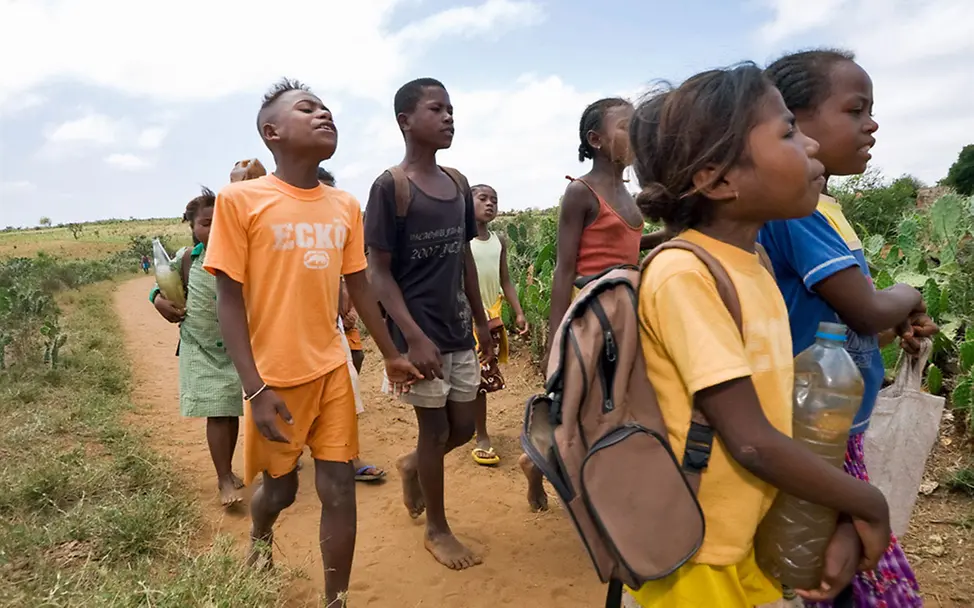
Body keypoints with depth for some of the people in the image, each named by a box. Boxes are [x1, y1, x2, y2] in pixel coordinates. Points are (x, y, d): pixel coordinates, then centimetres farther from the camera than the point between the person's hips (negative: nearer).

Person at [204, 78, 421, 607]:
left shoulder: (346, 207, 4)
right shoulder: (240, 199, -10)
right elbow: (229, 299, -11)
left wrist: (391, 354, 16)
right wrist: (255, 388, -16)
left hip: (332, 370, 3)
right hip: (275, 378, -3)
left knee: (339, 490, 5)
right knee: (280, 487, 16)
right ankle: (259, 536, 51)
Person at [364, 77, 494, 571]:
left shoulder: (459, 185, 7)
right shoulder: (390, 187, -11)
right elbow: (379, 272, -13)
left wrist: (481, 322, 14)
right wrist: (413, 336, -19)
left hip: (458, 330, 6)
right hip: (420, 333, -6)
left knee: (463, 428, 13)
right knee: (435, 429, 5)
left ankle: (411, 466, 44)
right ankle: (437, 530, 26)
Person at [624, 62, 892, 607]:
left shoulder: (755, 263, 0)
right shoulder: (683, 274, -26)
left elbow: (781, 410, 4)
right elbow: (752, 442, -25)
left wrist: (842, 518, -6)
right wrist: (869, 506, -10)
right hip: (690, 559, -7)